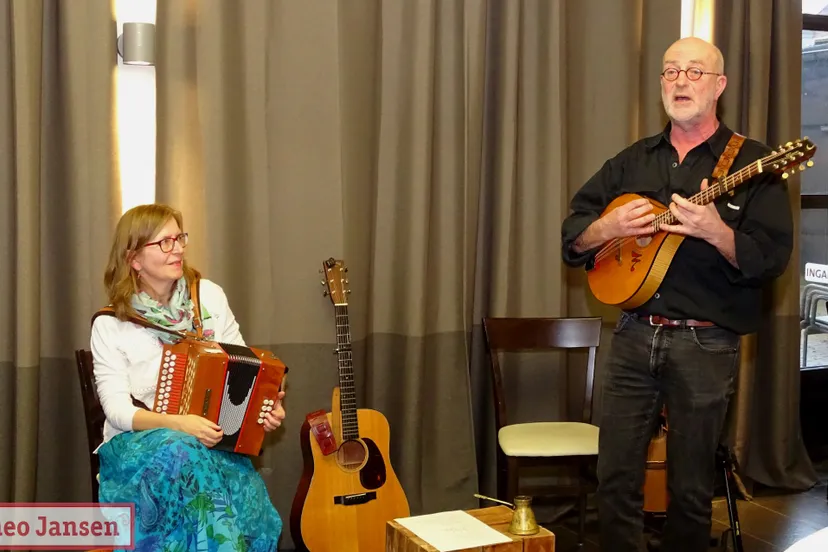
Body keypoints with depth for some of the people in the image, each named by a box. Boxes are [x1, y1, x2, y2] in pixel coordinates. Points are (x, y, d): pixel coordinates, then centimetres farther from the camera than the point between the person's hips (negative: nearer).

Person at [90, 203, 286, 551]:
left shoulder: (209, 296, 3)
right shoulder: (110, 325, -4)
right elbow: (118, 409, -11)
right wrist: (177, 423, -28)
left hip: (214, 439, 2)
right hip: (136, 441, -2)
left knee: (247, 497, -30)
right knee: (181, 450, -37)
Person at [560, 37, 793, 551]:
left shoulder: (753, 164, -2)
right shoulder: (632, 162, 11)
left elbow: (771, 259, -11)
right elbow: (572, 236, 10)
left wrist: (716, 231, -27)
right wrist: (610, 227, -10)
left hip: (707, 345, -3)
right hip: (634, 335, 4)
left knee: (691, 489, 9)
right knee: (616, 480, 6)